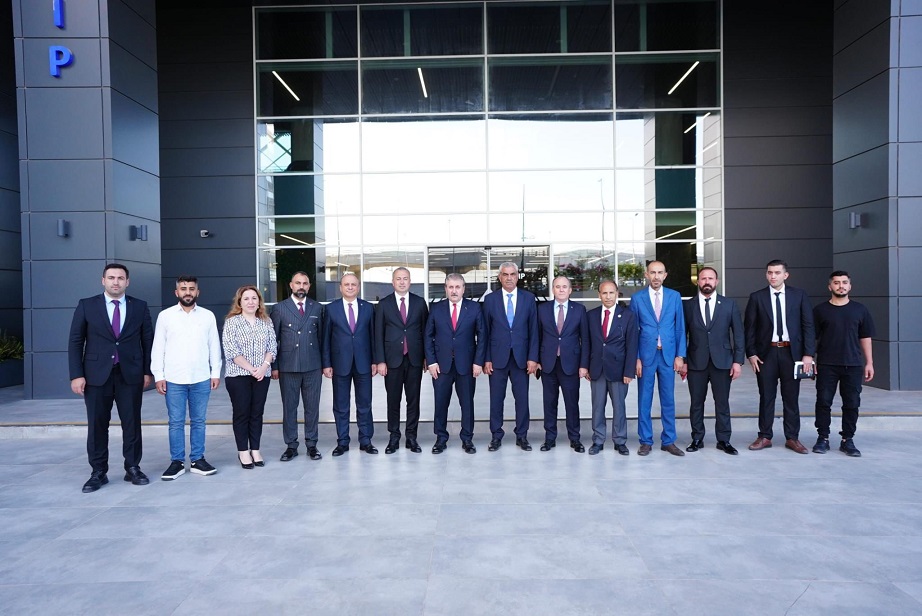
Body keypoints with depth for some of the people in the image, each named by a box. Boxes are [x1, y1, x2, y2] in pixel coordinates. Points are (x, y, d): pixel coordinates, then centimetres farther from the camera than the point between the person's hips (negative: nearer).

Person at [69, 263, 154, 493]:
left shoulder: (140, 306, 4)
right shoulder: (86, 305, 2)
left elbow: (148, 340, 7)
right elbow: (75, 342, 1)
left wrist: (147, 371, 2)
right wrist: (76, 375, -6)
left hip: (130, 375, 1)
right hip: (97, 375, 0)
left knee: (132, 424, 6)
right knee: (97, 425, 5)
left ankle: (133, 469, 17)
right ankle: (98, 472, 17)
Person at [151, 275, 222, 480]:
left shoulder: (208, 315, 4)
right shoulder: (165, 315, 2)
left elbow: (214, 346, 6)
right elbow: (158, 348, 2)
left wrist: (216, 372, 2)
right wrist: (158, 375, -3)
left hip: (201, 379, 1)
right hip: (174, 379, -1)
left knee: (198, 421, 8)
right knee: (176, 422, 5)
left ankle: (197, 460, 18)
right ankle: (177, 462, 15)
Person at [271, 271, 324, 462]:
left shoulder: (317, 308, 8)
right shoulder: (279, 309, 2)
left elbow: (321, 336, 9)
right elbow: (273, 339, 2)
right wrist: (274, 366, -2)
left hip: (312, 366, 1)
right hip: (288, 366, -1)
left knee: (312, 407, 7)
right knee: (289, 407, 6)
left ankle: (311, 444, 18)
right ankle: (291, 446, 17)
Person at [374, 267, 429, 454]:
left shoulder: (420, 302, 5)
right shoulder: (383, 304, 3)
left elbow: (425, 331, 7)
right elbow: (378, 334, 1)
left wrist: (427, 356, 3)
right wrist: (380, 360, -5)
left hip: (414, 359, 1)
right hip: (392, 359, -1)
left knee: (413, 399, 6)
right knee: (393, 400, 5)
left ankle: (411, 437, 15)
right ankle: (394, 437, 15)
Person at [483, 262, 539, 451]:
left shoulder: (529, 298, 4)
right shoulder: (490, 299, 4)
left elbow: (533, 330, 3)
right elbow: (485, 331, 3)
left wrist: (533, 357, -4)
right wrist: (486, 359, -2)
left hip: (521, 357, 0)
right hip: (497, 357, 0)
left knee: (522, 398, 5)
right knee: (496, 399, 5)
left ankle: (522, 436, 18)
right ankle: (496, 436, 17)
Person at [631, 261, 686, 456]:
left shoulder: (675, 296, 5)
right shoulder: (637, 299, 1)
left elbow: (680, 327, 6)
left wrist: (680, 355, 0)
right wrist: (635, 358, -4)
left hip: (668, 355, 1)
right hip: (646, 355, -1)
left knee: (668, 400, 7)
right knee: (644, 400, 5)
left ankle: (668, 441, 18)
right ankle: (646, 441, 15)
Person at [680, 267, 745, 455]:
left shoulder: (729, 304, 5)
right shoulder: (688, 305, 4)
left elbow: (738, 335, 4)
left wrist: (738, 361, -2)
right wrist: (683, 360, -1)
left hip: (722, 361, 0)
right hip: (696, 362, 0)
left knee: (722, 402, 5)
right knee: (696, 403, 6)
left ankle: (723, 440, 16)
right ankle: (697, 439, 17)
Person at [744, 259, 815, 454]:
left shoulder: (799, 295, 3)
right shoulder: (757, 297, 2)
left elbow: (808, 325, 2)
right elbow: (750, 328, 3)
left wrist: (808, 353, -5)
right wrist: (751, 354, -5)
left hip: (791, 352, 0)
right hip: (766, 353, 0)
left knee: (791, 398, 7)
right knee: (766, 397, 7)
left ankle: (792, 438, 18)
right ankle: (764, 437, 16)